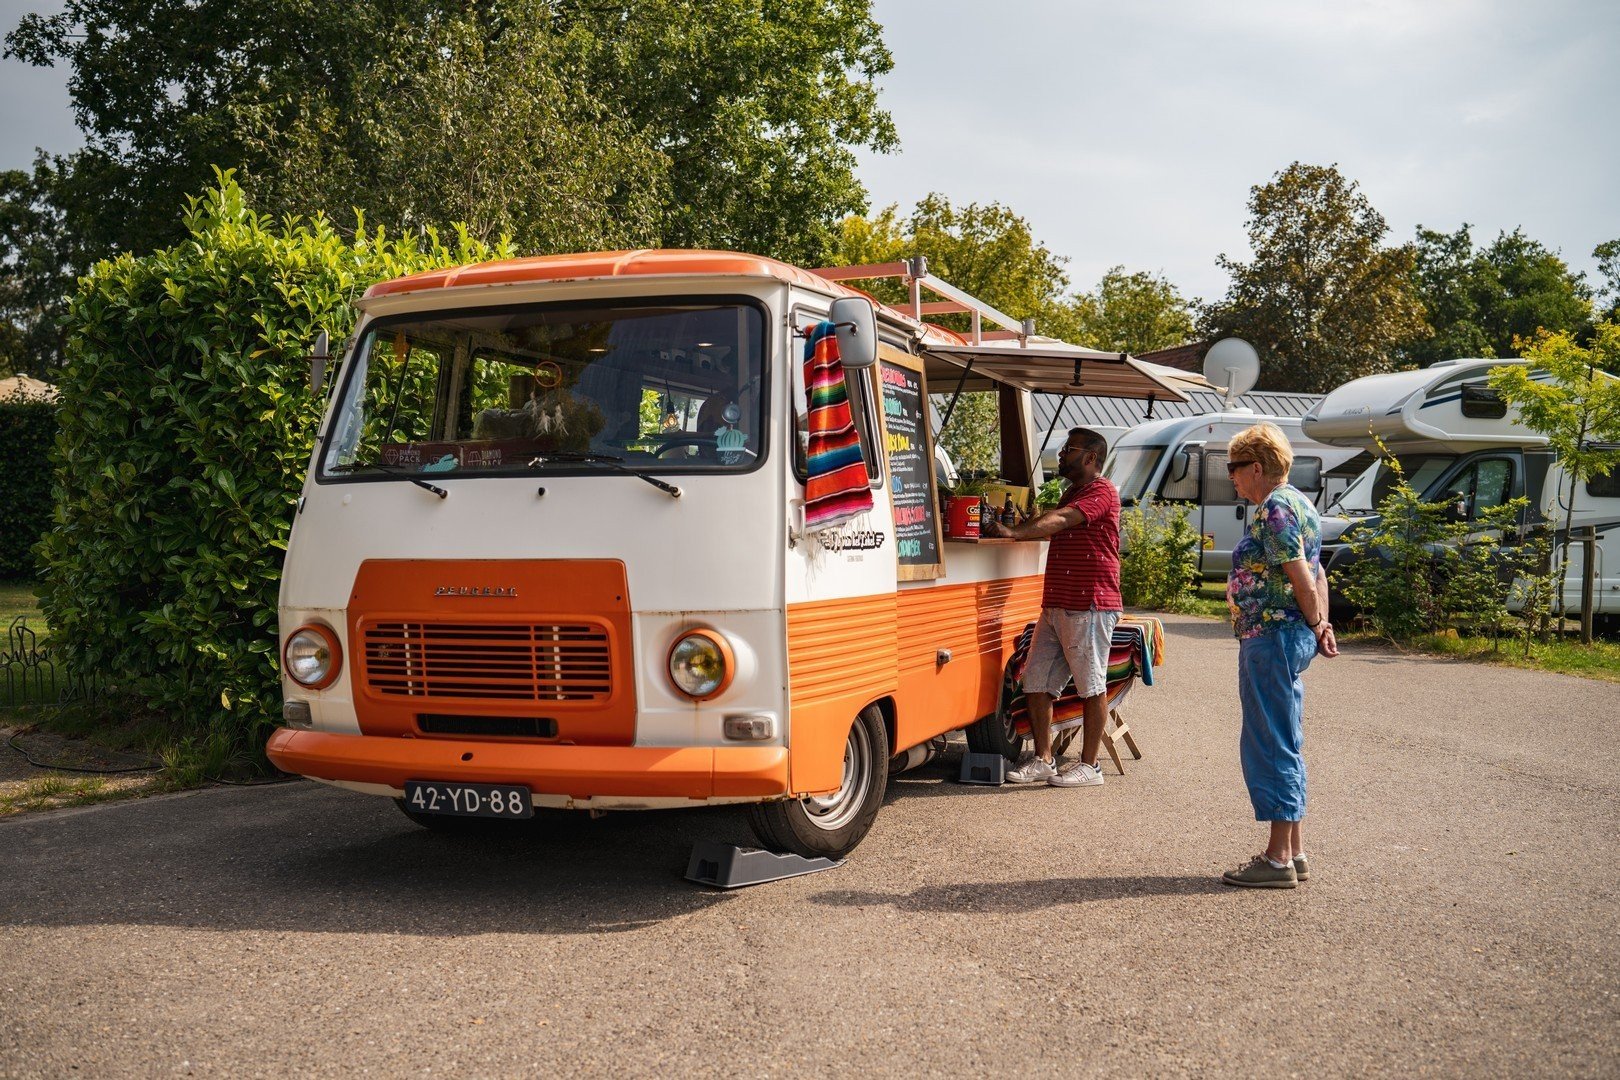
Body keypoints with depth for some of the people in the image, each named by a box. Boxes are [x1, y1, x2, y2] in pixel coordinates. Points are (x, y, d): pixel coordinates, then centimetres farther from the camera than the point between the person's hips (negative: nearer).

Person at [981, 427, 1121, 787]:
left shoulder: (1101, 492, -9)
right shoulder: (1072, 492, 24)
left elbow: (1059, 520, -24)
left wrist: (1014, 532, -35)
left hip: (1090, 606, -10)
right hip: (1055, 606, 10)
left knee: (1091, 686, -1)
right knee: (1036, 682, 7)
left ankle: (1089, 765, 6)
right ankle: (1043, 759, 14)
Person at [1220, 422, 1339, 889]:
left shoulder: (1274, 508, -15)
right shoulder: (1297, 503, 17)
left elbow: (1302, 577, -19)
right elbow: (1315, 574, 15)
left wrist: (1314, 626, -7)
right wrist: (1321, 626, 9)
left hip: (1271, 637, -11)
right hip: (1289, 637, 11)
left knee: (1270, 746, -5)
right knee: (1286, 746, 14)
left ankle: (1278, 858, 1)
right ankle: (1294, 851, 21)